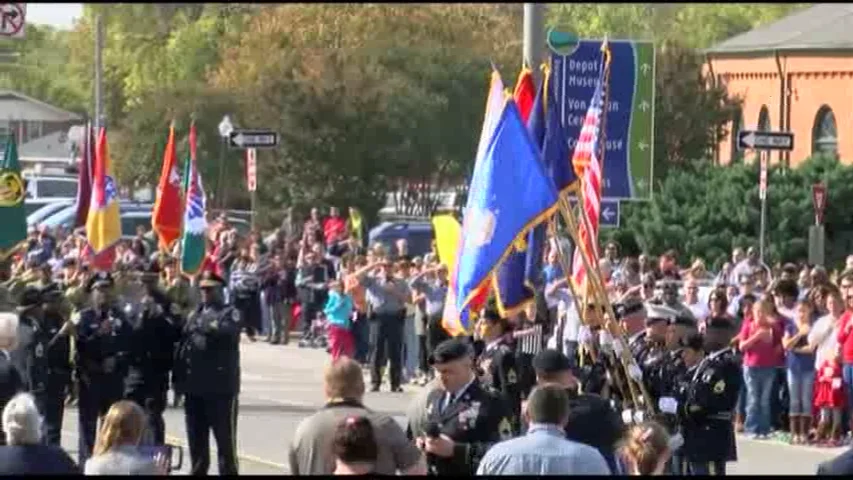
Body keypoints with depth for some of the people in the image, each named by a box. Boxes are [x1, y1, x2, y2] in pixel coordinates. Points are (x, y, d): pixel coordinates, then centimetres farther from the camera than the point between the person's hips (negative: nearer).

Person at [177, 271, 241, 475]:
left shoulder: (230, 313, 1)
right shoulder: (194, 314, 18)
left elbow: (227, 332, -22)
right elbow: (182, 345, 14)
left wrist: (202, 325, -23)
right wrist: (179, 379, 7)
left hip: (221, 387, -6)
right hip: (194, 387, 6)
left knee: (225, 439, -4)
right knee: (196, 439, 12)